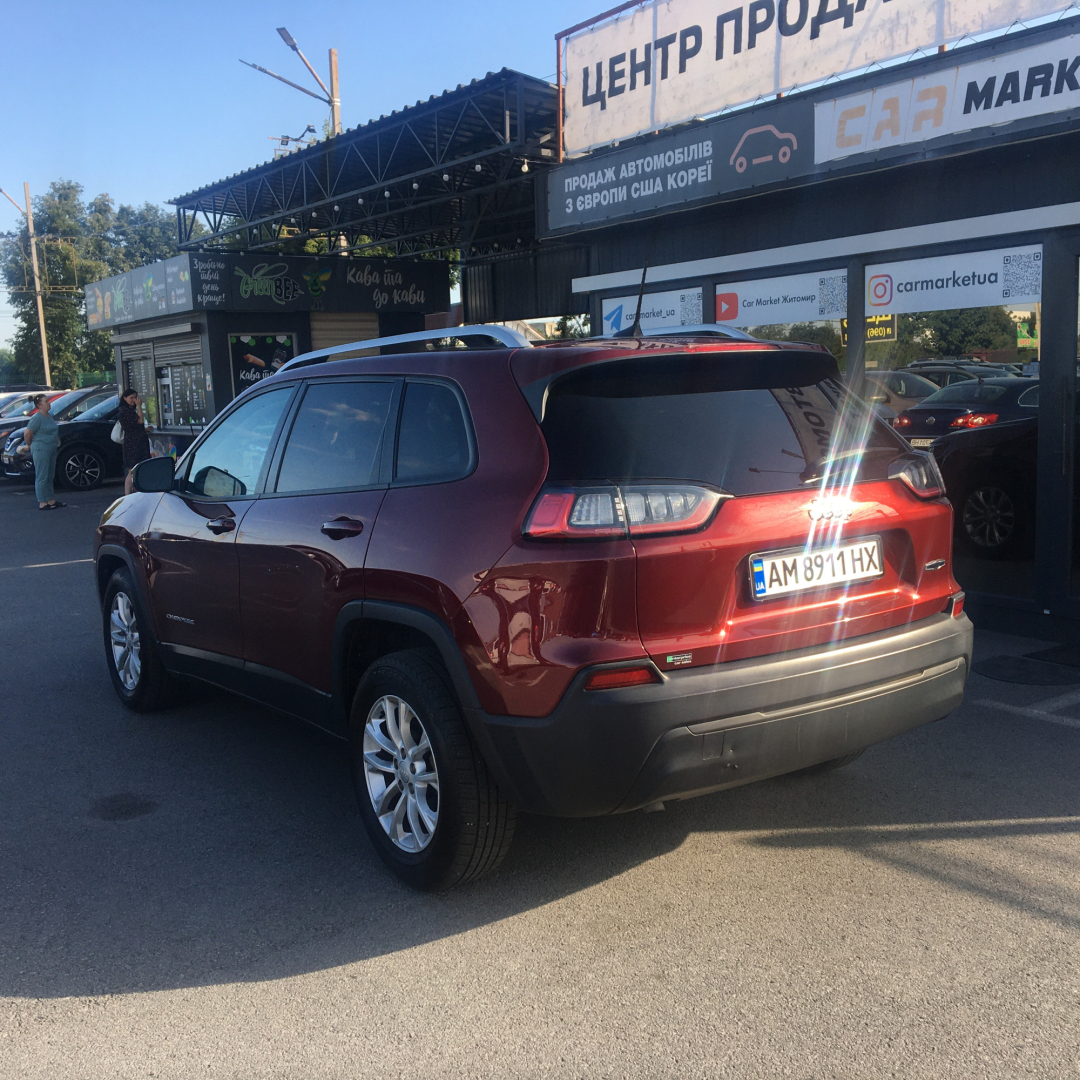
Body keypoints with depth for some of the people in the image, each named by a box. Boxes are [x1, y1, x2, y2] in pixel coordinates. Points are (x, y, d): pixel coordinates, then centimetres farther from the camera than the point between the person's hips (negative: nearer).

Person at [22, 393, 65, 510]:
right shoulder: (37, 418, -15)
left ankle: (51, 500, 21)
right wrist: (31, 446, -2)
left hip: (51, 449, 9)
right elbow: (27, 435, -14)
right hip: (41, 450, -9)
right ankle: (42, 503, -4)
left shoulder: (48, 416, 11)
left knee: (50, 477, 14)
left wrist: (57, 440, 15)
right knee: (42, 477, -6)